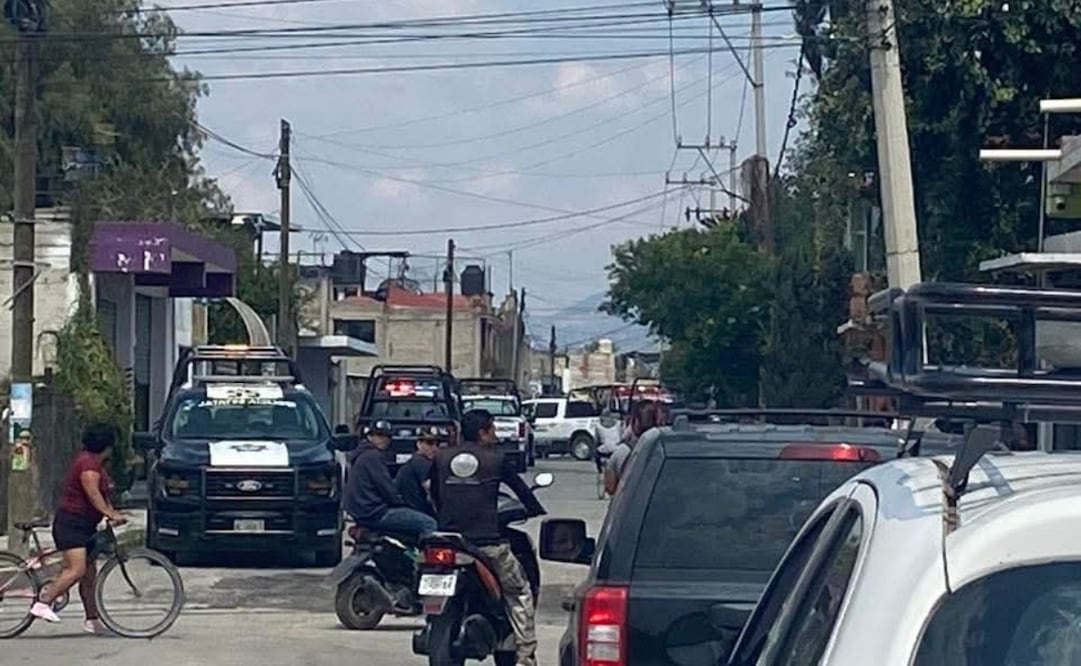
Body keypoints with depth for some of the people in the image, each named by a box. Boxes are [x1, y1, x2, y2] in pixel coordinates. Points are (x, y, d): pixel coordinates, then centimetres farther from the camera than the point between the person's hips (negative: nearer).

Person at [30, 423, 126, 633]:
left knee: (90, 575, 8)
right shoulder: (88, 463, -15)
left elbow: (101, 493, 20)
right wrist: (111, 514, -32)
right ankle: (42, 604, -16)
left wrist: (112, 513, 7)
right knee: (77, 569, -21)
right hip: (71, 523, -10)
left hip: (85, 525, 11)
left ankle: (93, 621, 10)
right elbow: (92, 494, -25)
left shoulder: (95, 463, 18)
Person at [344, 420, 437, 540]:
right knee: (428, 523, -14)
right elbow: (387, 488, -16)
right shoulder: (373, 456, -13)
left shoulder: (361, 454, 19)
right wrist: (401, 502, -1)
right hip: (375, 513, -11)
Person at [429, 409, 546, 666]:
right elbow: (522, 490, 14)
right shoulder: (497, 459, 2)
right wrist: (541, 514, 31)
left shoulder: (441, 458, 10)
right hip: (487, 543, -3)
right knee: (519, 593, 11)